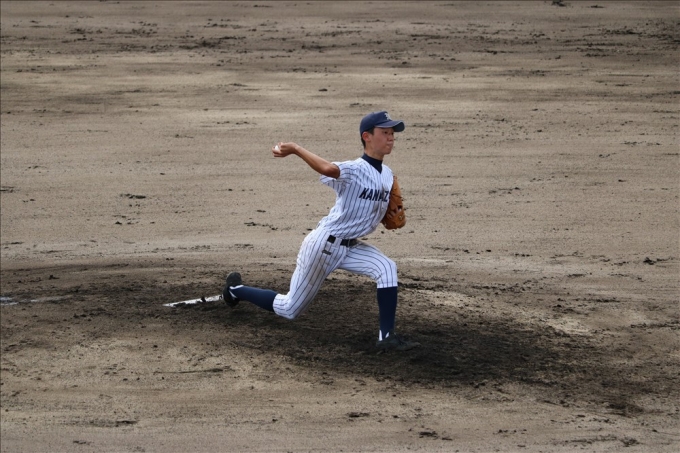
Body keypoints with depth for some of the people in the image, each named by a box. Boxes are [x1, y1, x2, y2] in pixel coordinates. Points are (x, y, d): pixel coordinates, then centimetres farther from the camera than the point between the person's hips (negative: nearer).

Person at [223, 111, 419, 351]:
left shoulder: (387, 175, 3)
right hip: (324, 244, -7)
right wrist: (295, 149, -42)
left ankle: (387, 336, -16)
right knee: (289, 309, 7)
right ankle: (236, 289, 31)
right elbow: (329, 169, -47)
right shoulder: (354, 169, -23)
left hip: (350, 247, 7)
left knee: (387, 269, -20)